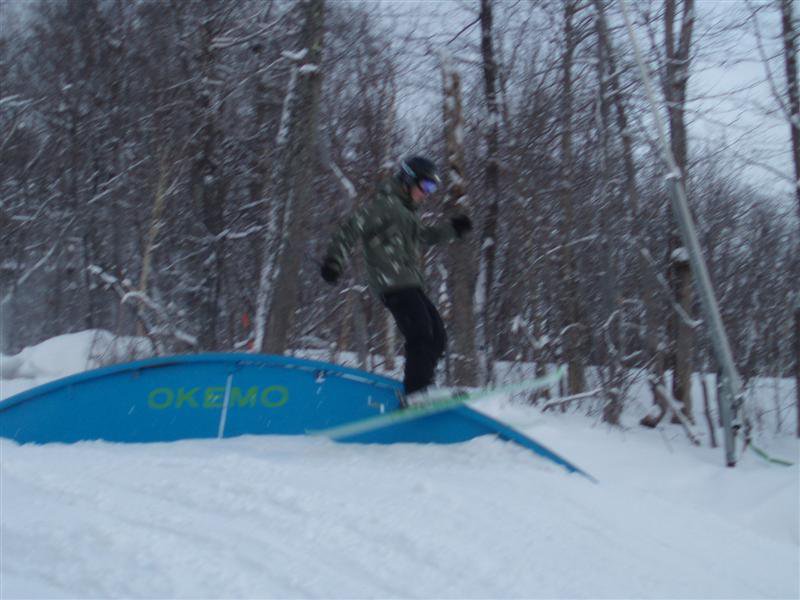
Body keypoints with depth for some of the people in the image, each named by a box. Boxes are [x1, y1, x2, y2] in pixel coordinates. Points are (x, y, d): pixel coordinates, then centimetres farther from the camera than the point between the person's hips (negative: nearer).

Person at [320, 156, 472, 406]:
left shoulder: (406, 210, 26)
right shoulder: (385, 204, -4)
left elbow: (425, 235, 41)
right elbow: (351, 228, -12)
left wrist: (452, 228, 28)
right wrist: (334, 259, -23)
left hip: (411, 285, 10)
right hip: (393, 284, -10)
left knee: (437, 337, 5)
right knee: (421, 335, -19)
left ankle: (414, 393, 8)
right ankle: (414, 393, -21)